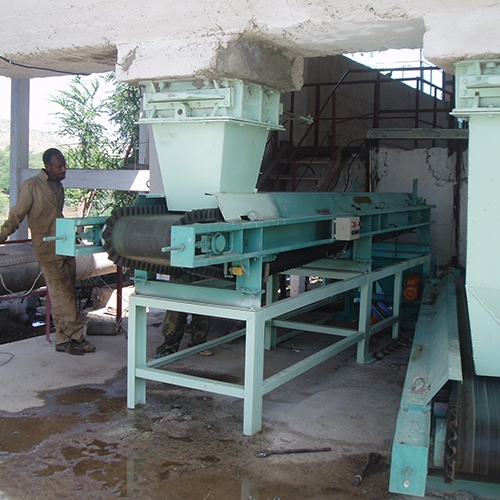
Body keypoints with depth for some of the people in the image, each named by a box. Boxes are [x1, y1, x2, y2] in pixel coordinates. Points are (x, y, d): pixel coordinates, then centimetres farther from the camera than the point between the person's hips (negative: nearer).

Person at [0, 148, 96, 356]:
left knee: (66, 294, 7)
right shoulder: (31, 187, -8)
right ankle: (76, 337, -3)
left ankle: (64, 340, 14)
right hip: (48, 250, -7)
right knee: (63, 294, -8)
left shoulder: (58, 187, 16)